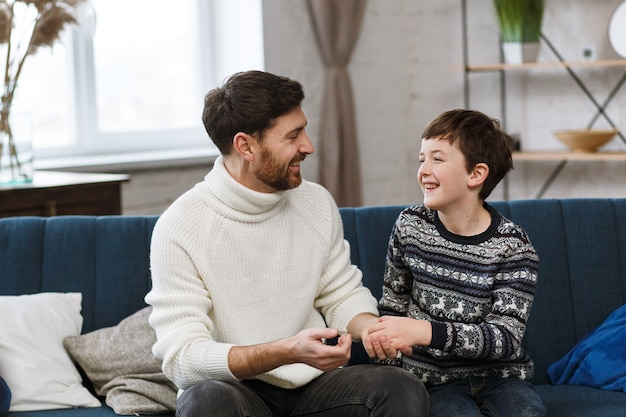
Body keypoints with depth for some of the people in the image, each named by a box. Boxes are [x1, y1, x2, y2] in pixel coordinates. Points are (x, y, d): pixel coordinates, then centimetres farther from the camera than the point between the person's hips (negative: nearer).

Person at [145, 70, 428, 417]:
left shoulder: (317, 203, 3)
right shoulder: (180, 227, -14)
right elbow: (182, 359, -19)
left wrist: (369, 326, -9)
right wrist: (286, 352, -31)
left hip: (312, 384, 4)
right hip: (235, 389, -3)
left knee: (404, 389, -24)